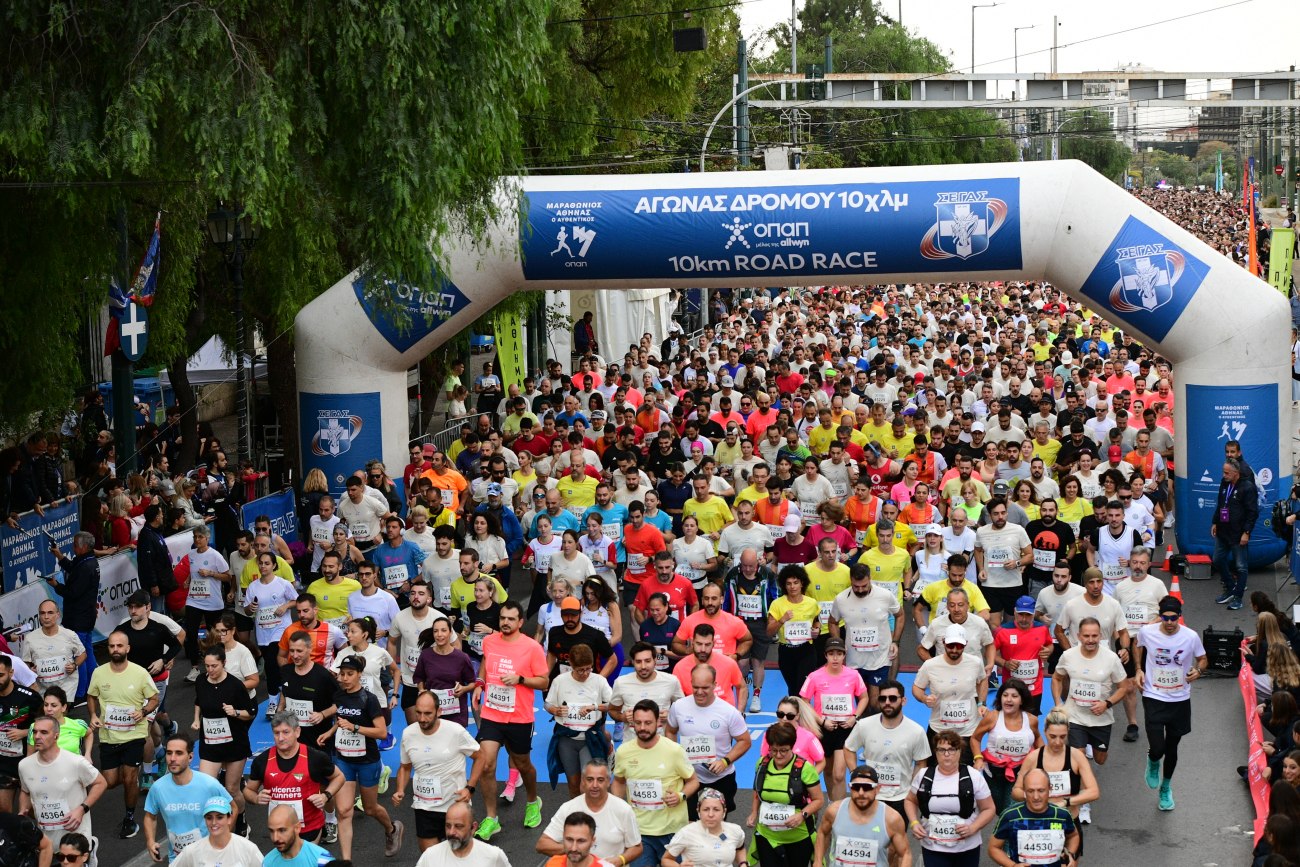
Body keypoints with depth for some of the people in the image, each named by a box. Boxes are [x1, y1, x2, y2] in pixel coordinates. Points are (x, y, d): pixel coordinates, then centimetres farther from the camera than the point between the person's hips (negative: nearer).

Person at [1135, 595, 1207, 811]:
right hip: (1153, 698, -1)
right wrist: (1139, 670, 0)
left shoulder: (1191, 636, -14)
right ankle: (1153, 763, 27)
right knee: (1157, 749, -13)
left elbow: (1202, 659, 4)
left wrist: (1198, 670, -17)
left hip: (1180, 700, 1)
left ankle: (1166, 787, 41)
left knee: (1172, 748, 16)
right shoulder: (1147, 632, -12)